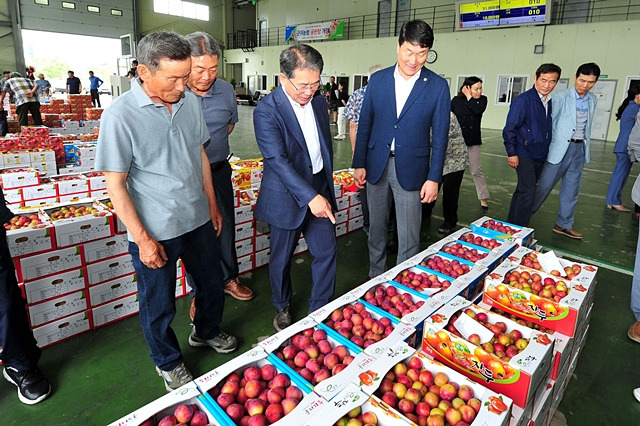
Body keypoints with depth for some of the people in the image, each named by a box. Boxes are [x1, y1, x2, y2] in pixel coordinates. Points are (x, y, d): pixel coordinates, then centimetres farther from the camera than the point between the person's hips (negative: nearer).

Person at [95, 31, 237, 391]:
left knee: (212, 284, 22)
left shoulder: (191, 101, -1)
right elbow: (115, 184, -14)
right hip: (155, 231, -5)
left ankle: (206, 331, 51)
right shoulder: (120, 115, -17)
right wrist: (142, 239, -15)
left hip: (197, 220, 5)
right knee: (159, 307, 14)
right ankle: (168, 362, 41)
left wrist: (212, 205, 12)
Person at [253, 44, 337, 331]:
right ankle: (282, 308, 37)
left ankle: (321, 309, 29)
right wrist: (310, 196, -31)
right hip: (287, 197, -5)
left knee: (327, 252, 8)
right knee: (282, 257, 12)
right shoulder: (266, 111, -17)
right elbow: (278, 160, -25)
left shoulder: (319, 102, 4)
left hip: (320, 191, 5)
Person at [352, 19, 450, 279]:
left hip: (411, 169, -2)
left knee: (409, 237, 3)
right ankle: (375, 278, 32)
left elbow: (440, 136, -3)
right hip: (376, 166, 3)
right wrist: (359, 164, 2)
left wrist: (434, 178, -7)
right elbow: (364, 125, 6)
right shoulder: (378, 80, 3)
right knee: (376, 228, 15)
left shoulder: (438, 86, -3)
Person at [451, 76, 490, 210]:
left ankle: (483, 198, 11)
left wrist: (469, 97, -12)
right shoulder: (456, 101, -2)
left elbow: (478, 110, -20)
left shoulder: (482, 99, 1)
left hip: (473, 141, 0)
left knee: (477, 171, 3)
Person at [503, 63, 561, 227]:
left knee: (522, 191, 14)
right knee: (527, 193, -11)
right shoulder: (523, 100, -12)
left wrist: (546, 152, 14)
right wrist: (512, 153, -16)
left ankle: (512, 225, 25)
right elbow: (510, 128, -13)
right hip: (524, 155, -7)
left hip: (540, 156, 7)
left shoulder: (550, 102, 9)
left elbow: (547, 129, 16)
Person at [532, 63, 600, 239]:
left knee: (571, 190, 11)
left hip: (579, 149, 6)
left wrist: (585, 148, 14)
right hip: (559, 148, -6)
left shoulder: (593, 100, 9)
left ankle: (564, 225, 22)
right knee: (544, 186, 0)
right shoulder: (561, 97, -9)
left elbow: (587, 126, 16)